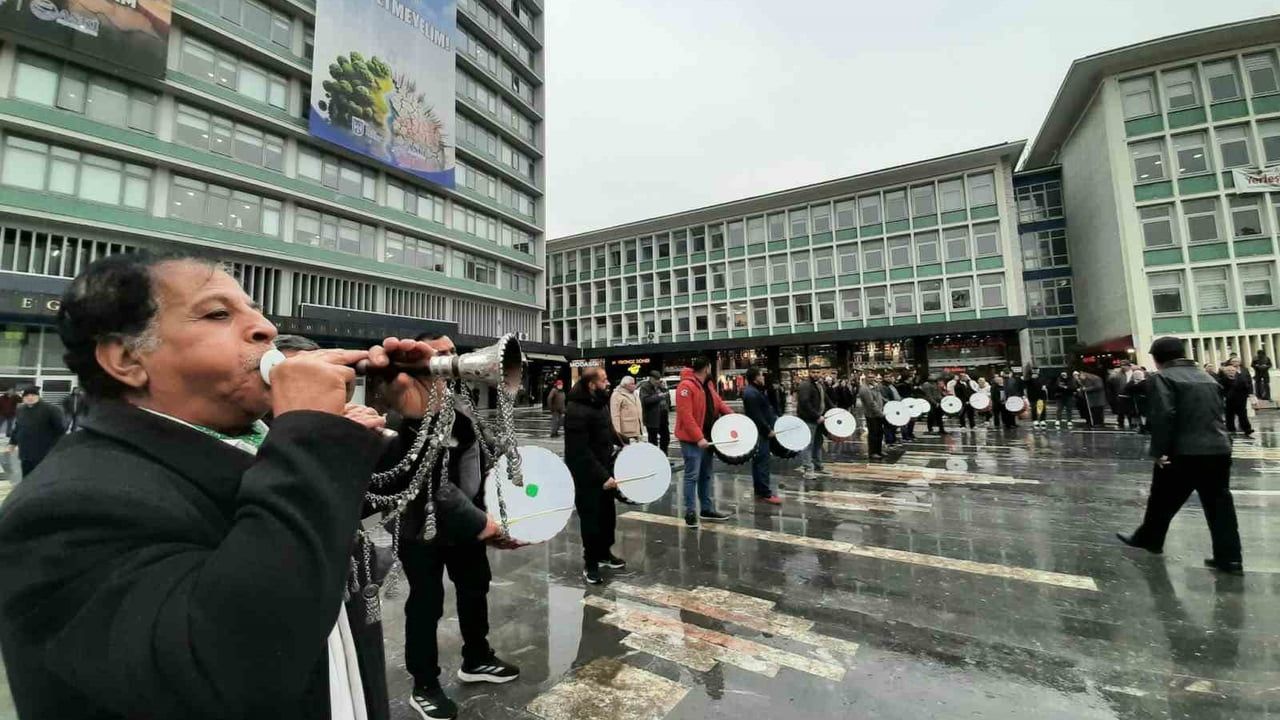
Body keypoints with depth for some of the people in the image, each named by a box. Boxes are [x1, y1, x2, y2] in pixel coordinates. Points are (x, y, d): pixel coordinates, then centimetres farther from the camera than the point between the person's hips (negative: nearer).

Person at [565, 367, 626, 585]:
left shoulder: (600, 403, 5)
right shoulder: (576, 412, -25)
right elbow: (581, 452, -28)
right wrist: (602, 476, -27)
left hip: (605, 470, 9)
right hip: (587, 477, -9)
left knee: (608, 514, 20)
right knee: (591, 519, 6)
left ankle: (604, 553, 41)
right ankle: (590, 564, 25)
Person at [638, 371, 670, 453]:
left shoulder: (661, 385, 14)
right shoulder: (645, 387, -8)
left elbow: (668, 398, 17)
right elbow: (645, 400, -23)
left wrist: (664, 389, 0)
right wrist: (658, 396, -25)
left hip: (663, 416, 7)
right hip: (652, 418, -7)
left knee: (666, 438, 14)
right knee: (653, 440, 1)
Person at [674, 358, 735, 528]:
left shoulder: (708, 385, 11)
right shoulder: (686, 386, -18)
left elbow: (718, 402, 19)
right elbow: (686, 416, -23)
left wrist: (732, 415, 2)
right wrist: (698, 438, -26)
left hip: (707, 437, 9)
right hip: (692, 440, -9)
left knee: (706, 475, 15)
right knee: (692, 475, -4)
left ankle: (707, 509, 26)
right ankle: (690, 513, 6)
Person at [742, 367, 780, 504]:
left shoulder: (755, 391, 15)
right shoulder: (751, 394, -20)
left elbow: (765, 410, 23)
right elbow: (757, 416, -24)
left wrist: (775, 418, 14)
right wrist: (768, 430, -17)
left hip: (760, 431, 11)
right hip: (759, 432, -11)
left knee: (758, 461, 14)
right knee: (762, 462, -7)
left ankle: (759, 490, 22)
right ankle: (765, 494, -4)